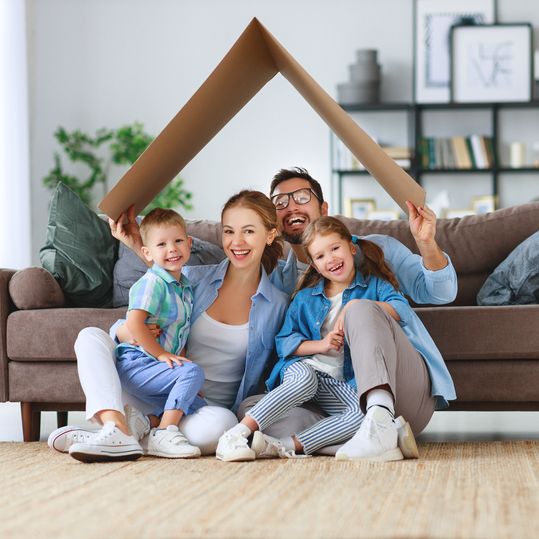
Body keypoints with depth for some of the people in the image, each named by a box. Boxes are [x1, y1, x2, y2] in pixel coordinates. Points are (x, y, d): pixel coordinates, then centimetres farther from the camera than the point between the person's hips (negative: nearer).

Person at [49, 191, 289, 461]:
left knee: (220, 424, -40)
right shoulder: (194, 278, 5)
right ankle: (117, 427, -35)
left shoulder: (277, 305, 3)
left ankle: (136, 427, -20)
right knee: (91, 336, -17)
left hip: (208, 406, -2)